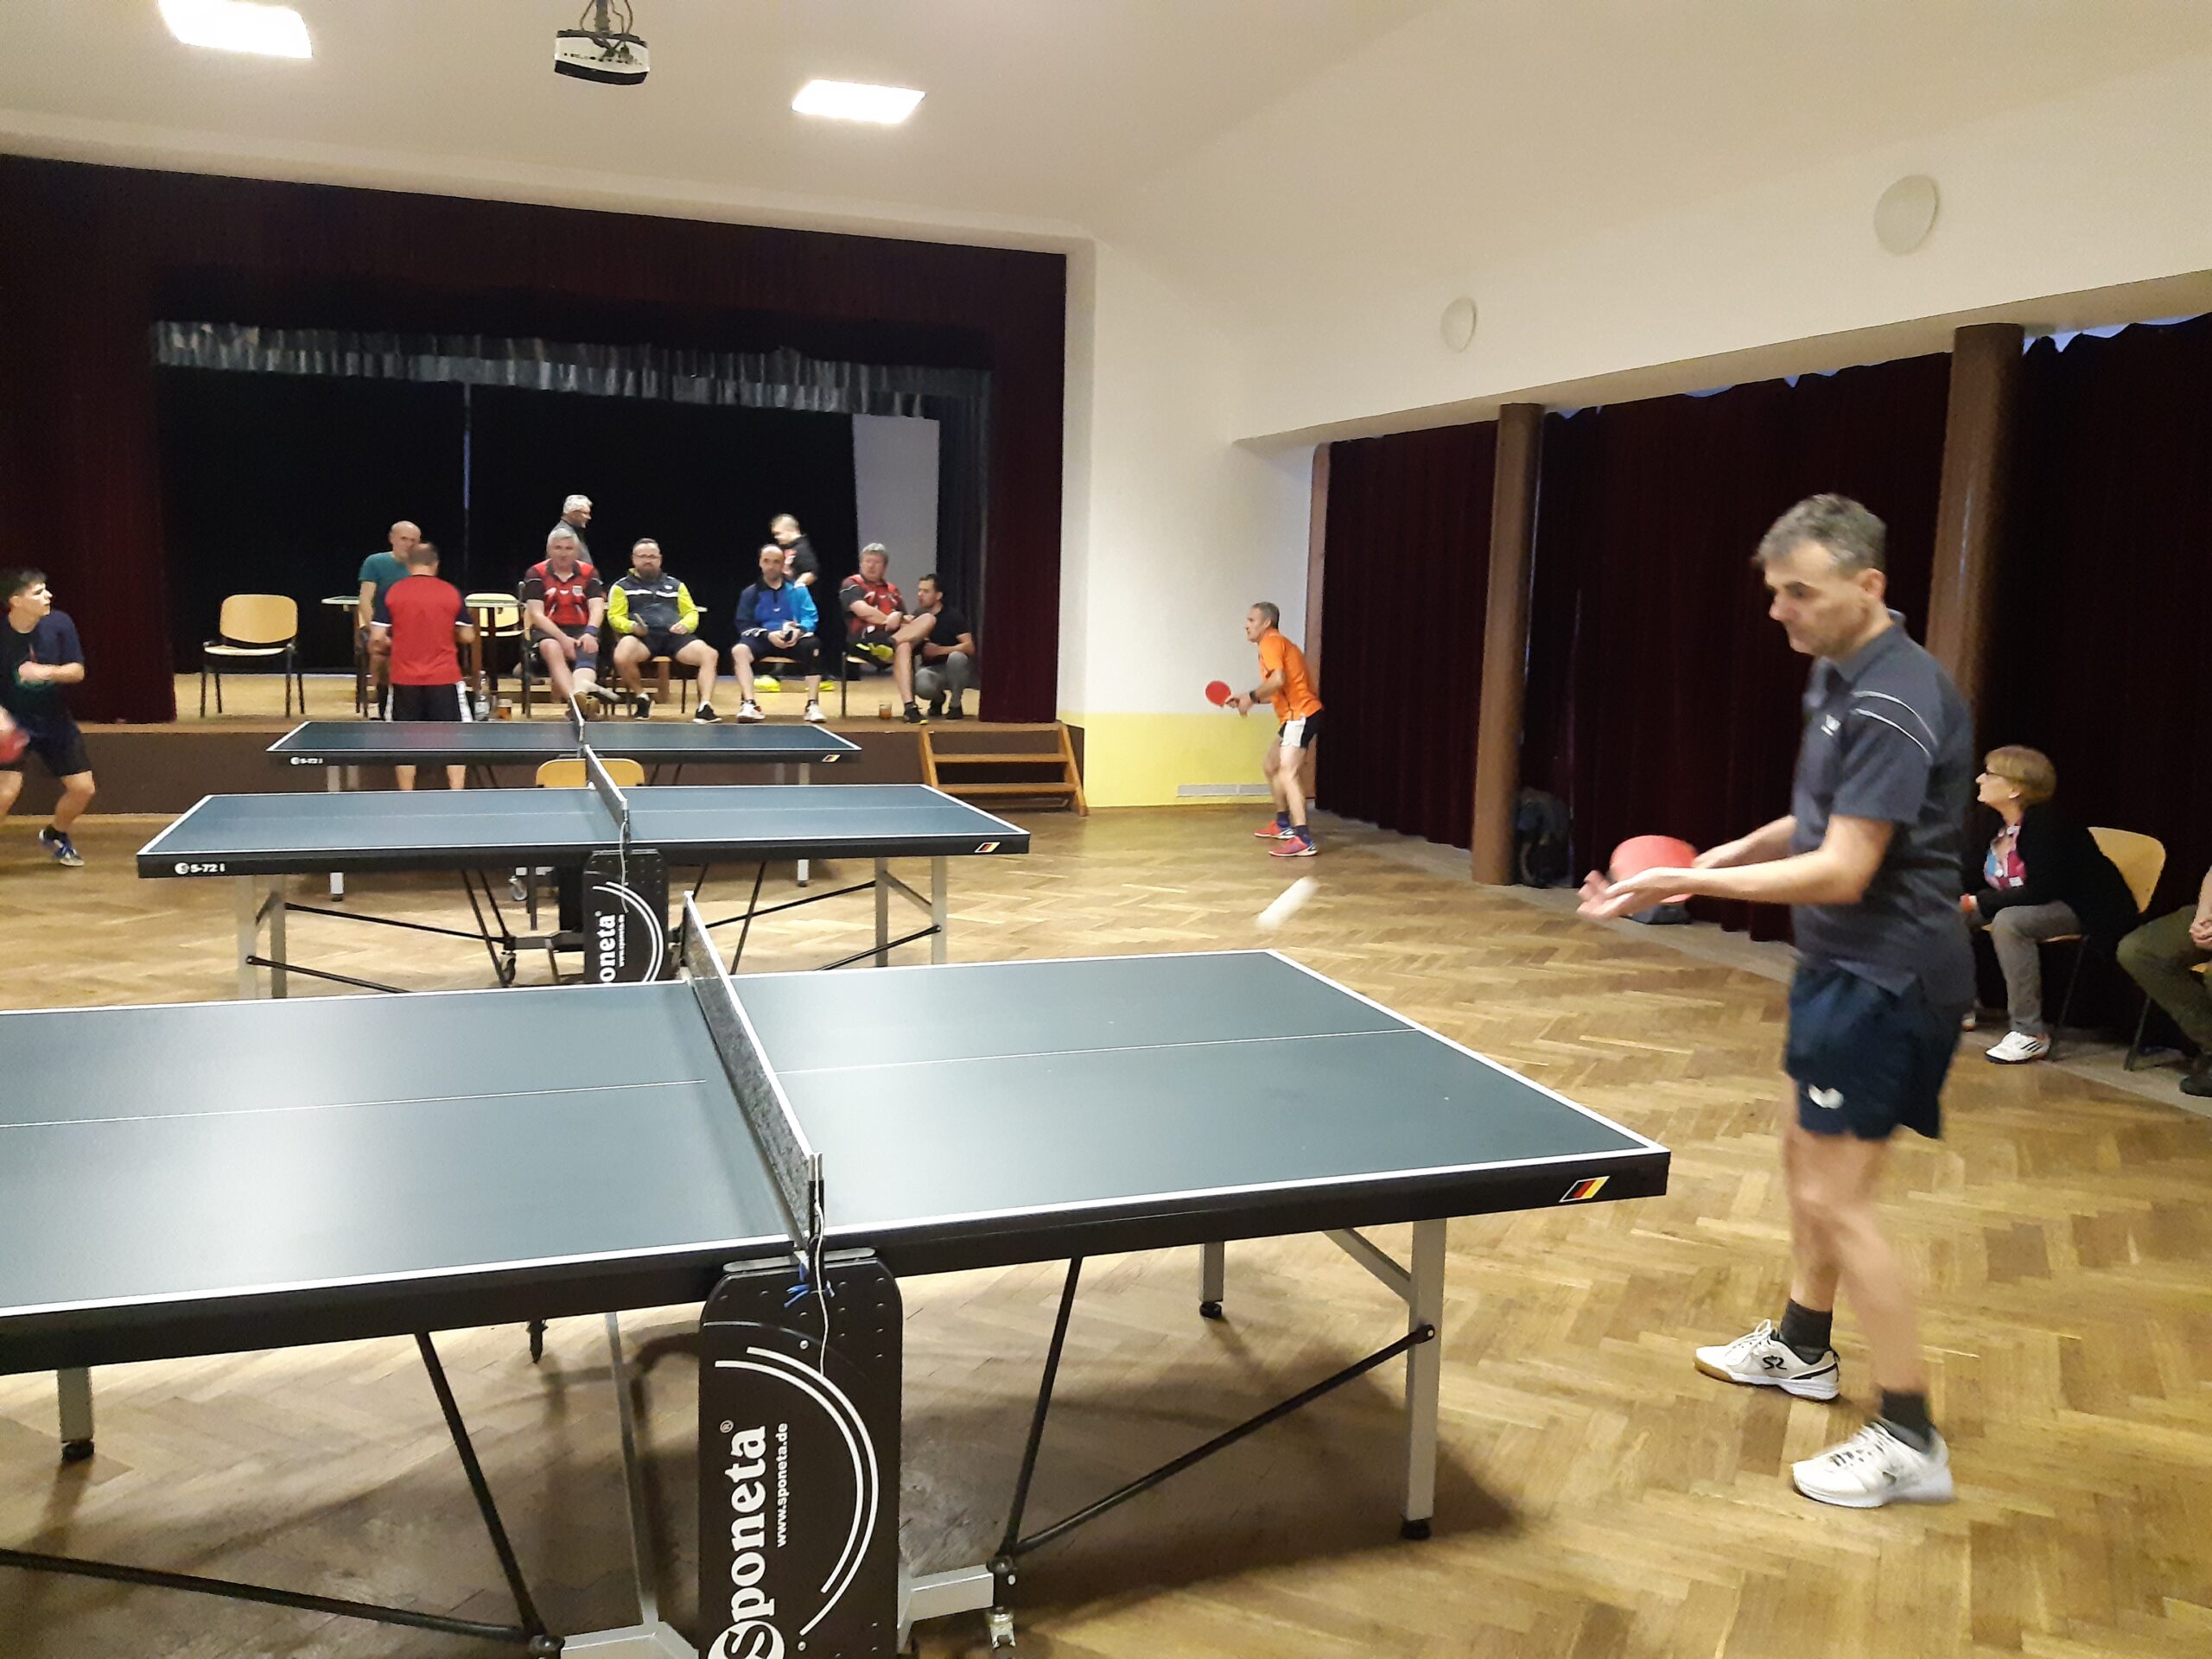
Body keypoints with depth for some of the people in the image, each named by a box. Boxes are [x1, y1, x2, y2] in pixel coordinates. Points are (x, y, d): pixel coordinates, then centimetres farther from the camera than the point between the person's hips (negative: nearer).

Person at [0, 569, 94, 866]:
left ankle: (54, 836, 36)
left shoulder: (59, 623, -12)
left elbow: (77, 672, -9)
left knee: (82, 789, 7)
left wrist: (46, 672, -28)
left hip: (55, 721, 4)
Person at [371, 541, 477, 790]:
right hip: (445, 677, -1)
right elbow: (467, 636, 3)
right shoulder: (451, 592, -1)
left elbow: (379, 638, -3)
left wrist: (392, 648, 18)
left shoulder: (393, 592, -1)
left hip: (404, 678, 1)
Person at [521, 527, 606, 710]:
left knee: (587, 650, -33)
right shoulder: (536, 573, 3)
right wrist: (562, 638, -21)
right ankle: (576, 698, -57)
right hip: (548, 632, -1)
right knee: (552, 648, -36)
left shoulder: (588, 573, 8)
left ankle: (580, 690, -66)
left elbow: (597, 608, -3)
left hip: (581, 629, 1)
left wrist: (590, 633, -25)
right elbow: (536, 614, -6)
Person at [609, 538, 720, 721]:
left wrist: (685, 624, -3)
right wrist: (631, 626, -15)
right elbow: (615, 617, 8)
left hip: (674, 636, 2)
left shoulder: (675, 585, 29)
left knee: (710, 654, -27)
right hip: (641, 637, -2)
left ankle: (705, 706, -32)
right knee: (622, 658, -37)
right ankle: (641, 697, -9)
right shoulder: (622, 587, 19)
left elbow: (692, 612, 22)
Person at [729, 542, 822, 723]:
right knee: (739, 650, -33)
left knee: (813, 646, -34)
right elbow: (744, 625, 3)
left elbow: (811, 618, 3)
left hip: (793, 639, 0)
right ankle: (748, 704, -36)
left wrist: (799, 630, -21)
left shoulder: (798, 590, 13)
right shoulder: (750, 593, 12)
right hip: (762, 639, 0)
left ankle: (812, 705, -30)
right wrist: (768, 635, -16)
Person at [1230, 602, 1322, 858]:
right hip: (1296, 716, 11)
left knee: (1288, 773, -21)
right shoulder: (1277, 644, 22)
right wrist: (1245, 699, 16)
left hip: (1301, 714, -11)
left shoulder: (1271, 643, -8)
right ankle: (1284, 825, 35)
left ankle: (1303, 840, -31)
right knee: (1271, 766, 24)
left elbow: (1278, 680, -24)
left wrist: (1251, 696, -13)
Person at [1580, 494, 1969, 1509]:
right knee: (1805, 1151, 21)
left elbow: (1844, 871, -28)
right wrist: (1731, 852, 5)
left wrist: (1686, 883, -27)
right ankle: (1800, 1349, 40)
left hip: (1887, 977, -10)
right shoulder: (1840, 676, 7)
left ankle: (1911, 1442, 7)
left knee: (1835, 1199, -7)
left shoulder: (1893, 705, -24)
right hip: (1842, 964, 11)